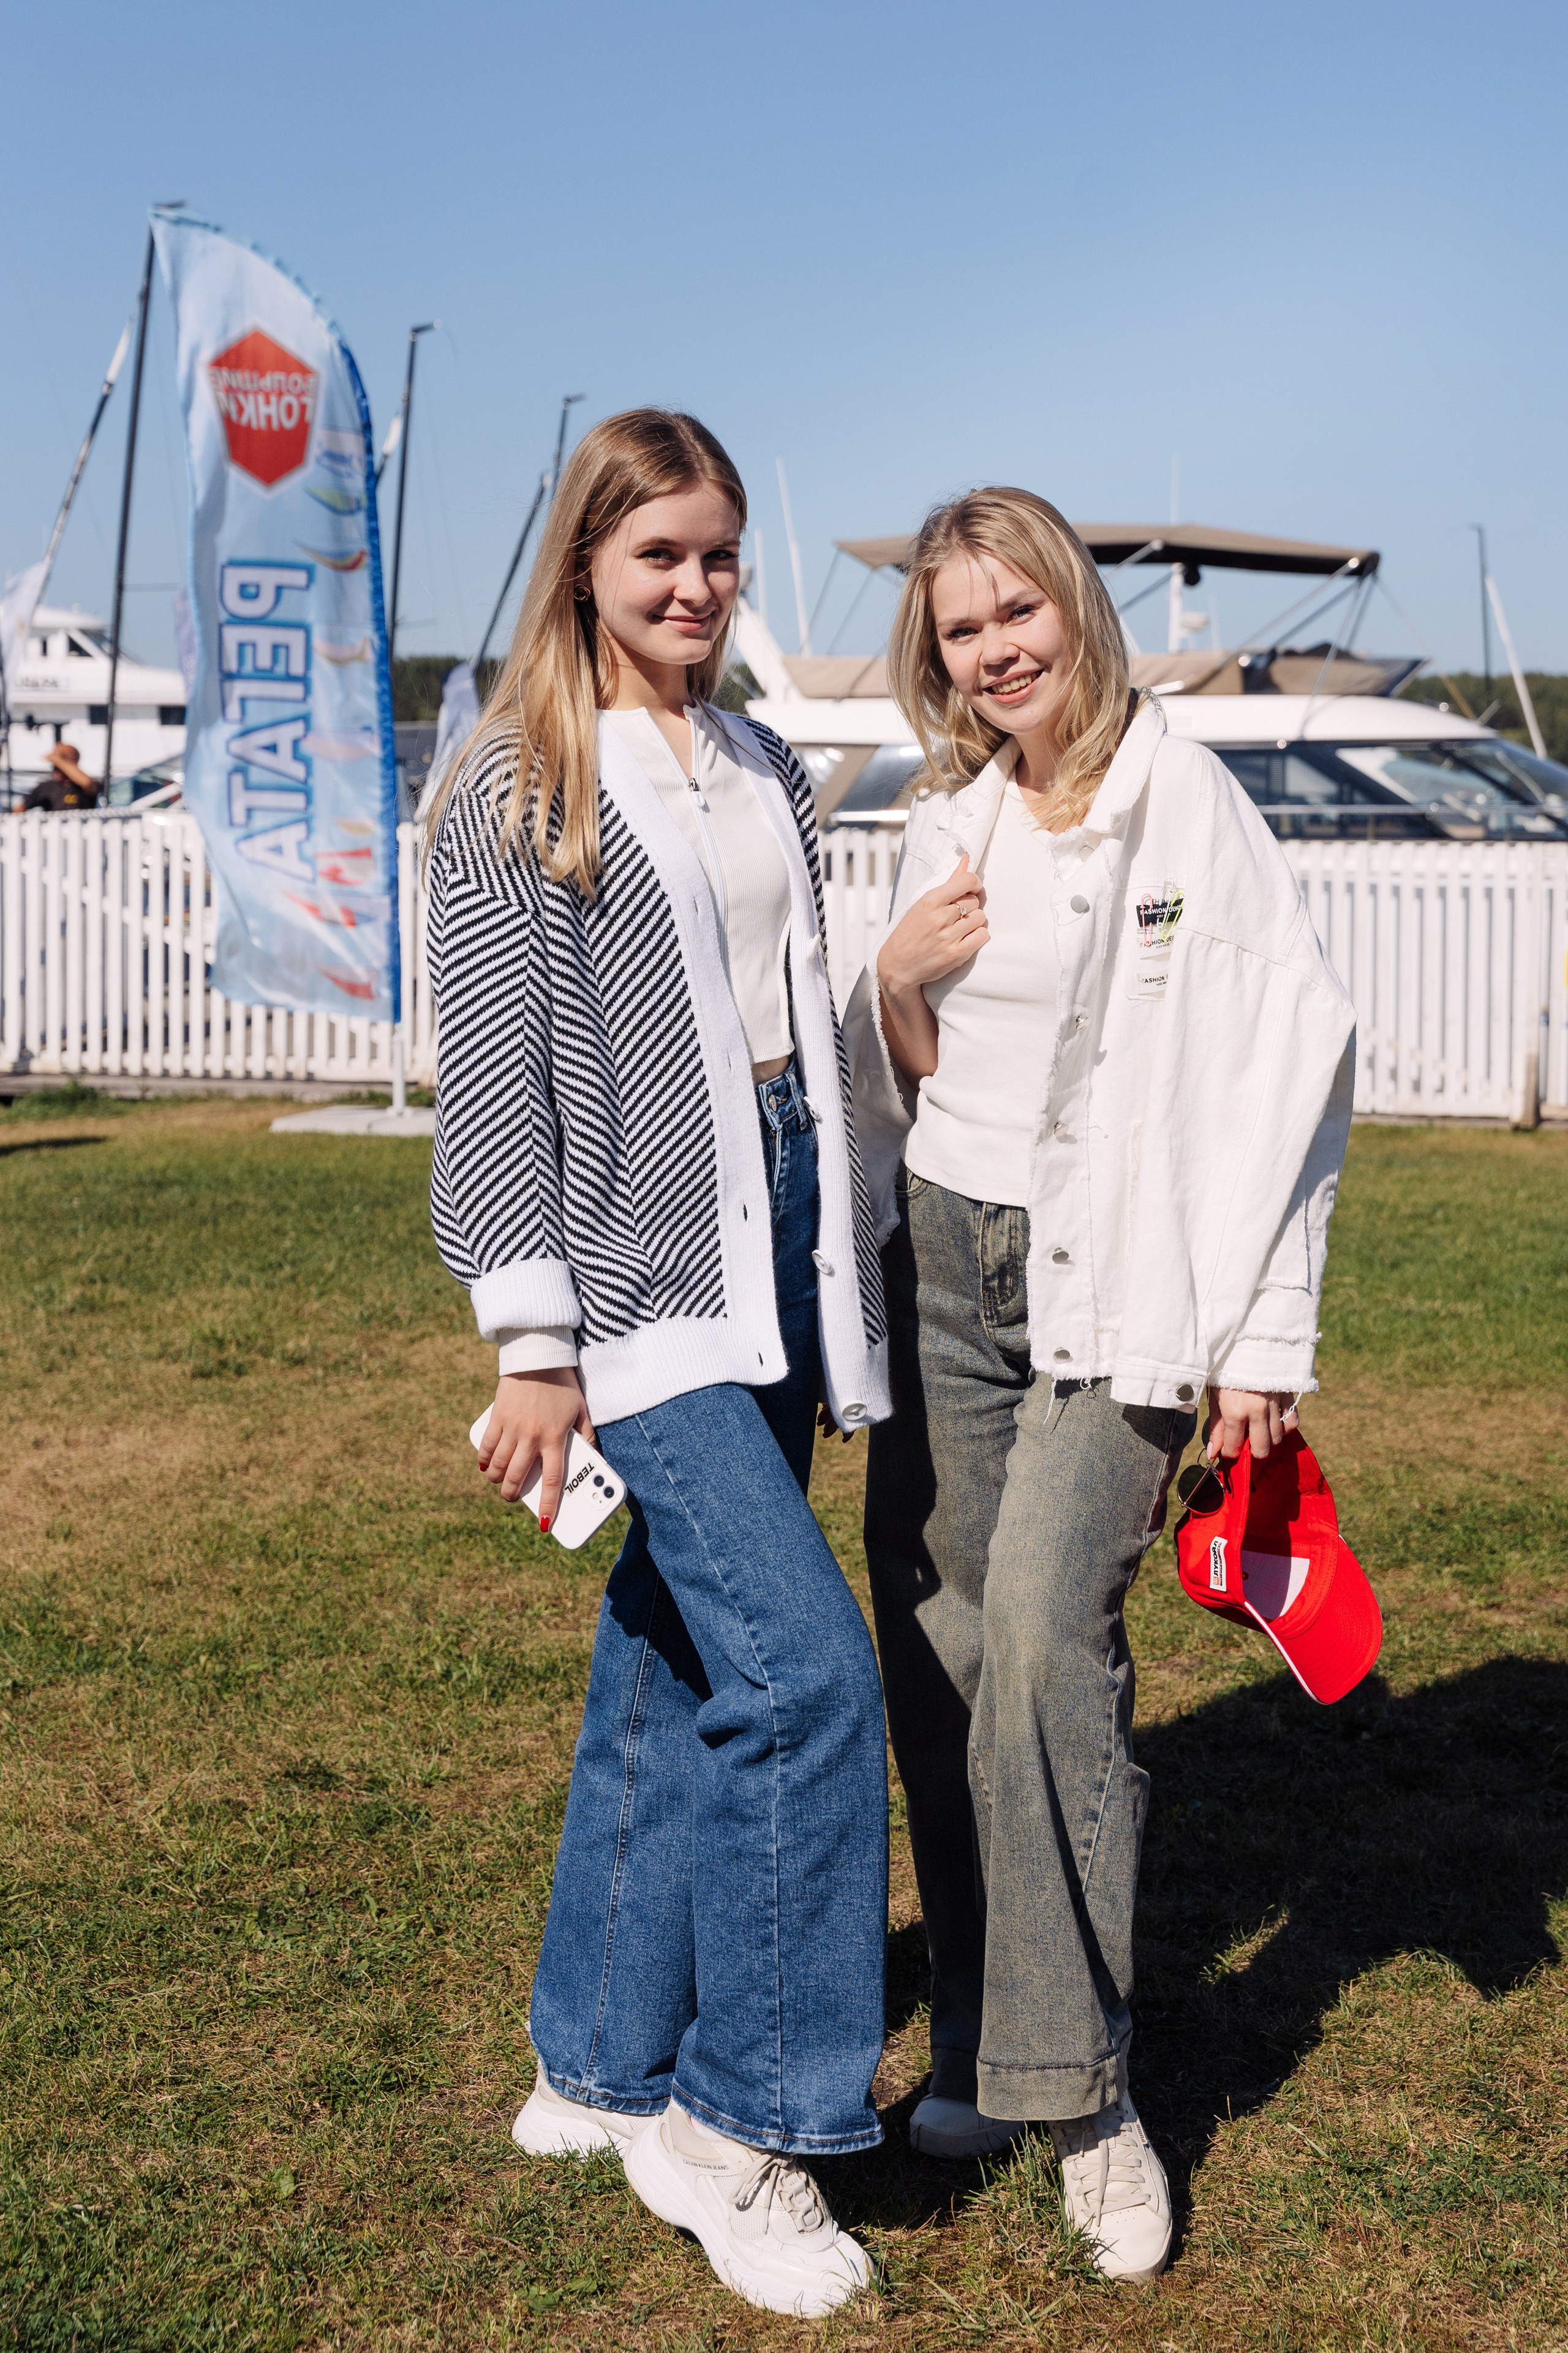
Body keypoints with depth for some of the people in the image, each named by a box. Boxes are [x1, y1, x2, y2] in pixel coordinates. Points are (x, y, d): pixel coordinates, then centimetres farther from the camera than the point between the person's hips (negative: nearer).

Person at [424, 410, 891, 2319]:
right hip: (642, 1278, -7)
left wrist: (840, 1276, 18)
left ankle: (599, 2067, 26)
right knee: (808, 1673, -15)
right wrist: (531, 1339, -13)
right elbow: (492, 1073, -8)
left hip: (773, 1251, 7)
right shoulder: (517, 791, -3)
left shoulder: (762, 770, 17)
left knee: (674, 1671, 12)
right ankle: (740, 2124, 0)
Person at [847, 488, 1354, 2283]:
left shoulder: (1188, 807, -5)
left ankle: (1078, 2085, -8)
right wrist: (895, 984, -4)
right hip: (940, 1261, 5)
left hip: (1112, 1285, -5)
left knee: (1044, 1623, -19)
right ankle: (977, 2039, 18)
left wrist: (1262, 1344, -11)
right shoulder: (948, 824, 11)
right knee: (937, 1642, 4)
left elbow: (1284, 1070, -8)